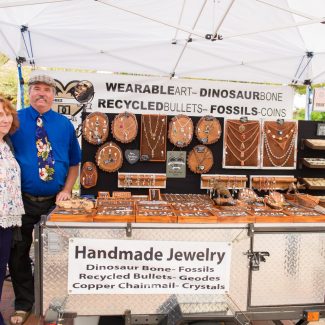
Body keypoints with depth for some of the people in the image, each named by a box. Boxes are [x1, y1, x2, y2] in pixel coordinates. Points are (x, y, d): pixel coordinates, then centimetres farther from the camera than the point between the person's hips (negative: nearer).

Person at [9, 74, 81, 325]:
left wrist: (66, 191, -3)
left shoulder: (65, 124, 4)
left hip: (55, 201, 1)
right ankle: (24, 304, 30)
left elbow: (74, 163, 8)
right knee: (18, 254, 10)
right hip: (22, 201, -1)